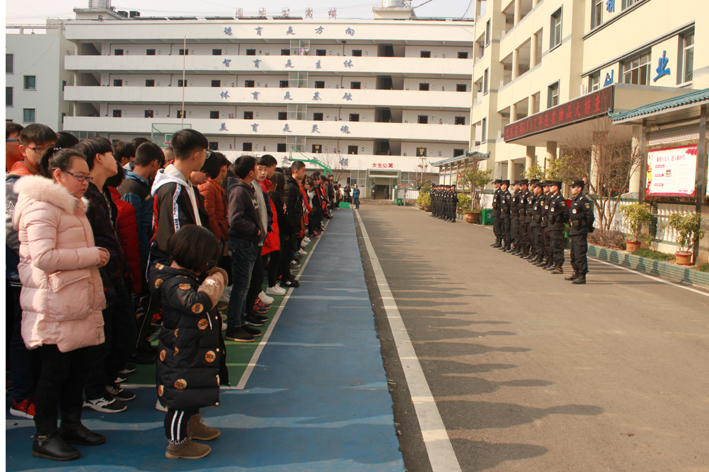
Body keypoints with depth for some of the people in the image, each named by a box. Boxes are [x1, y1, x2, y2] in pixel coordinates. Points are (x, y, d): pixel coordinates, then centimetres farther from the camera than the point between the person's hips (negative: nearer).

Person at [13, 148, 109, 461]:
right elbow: (44, 257, -24)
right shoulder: (40, 207, -13)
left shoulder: (73, 207, 20)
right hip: (54, 309, -9)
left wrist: (96, 256, 14)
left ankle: (72, 424, 29)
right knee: (54, 371, 0)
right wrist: (92, 255, -19)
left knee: (79, 367, 15)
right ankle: (45, 436, 14)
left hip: (79, 305, 9)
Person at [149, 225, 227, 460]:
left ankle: (193, 426, 49)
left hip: (194, 353, 11)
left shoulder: (185, 278, 4)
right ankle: (176, 443, 21)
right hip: (181, 359, -11)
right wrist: (214, 281, -30)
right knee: (181, 399, 5)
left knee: (193, 393, 28)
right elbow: (197, 302, -44)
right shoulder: (175, 284, -27)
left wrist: (212, 279, -1)